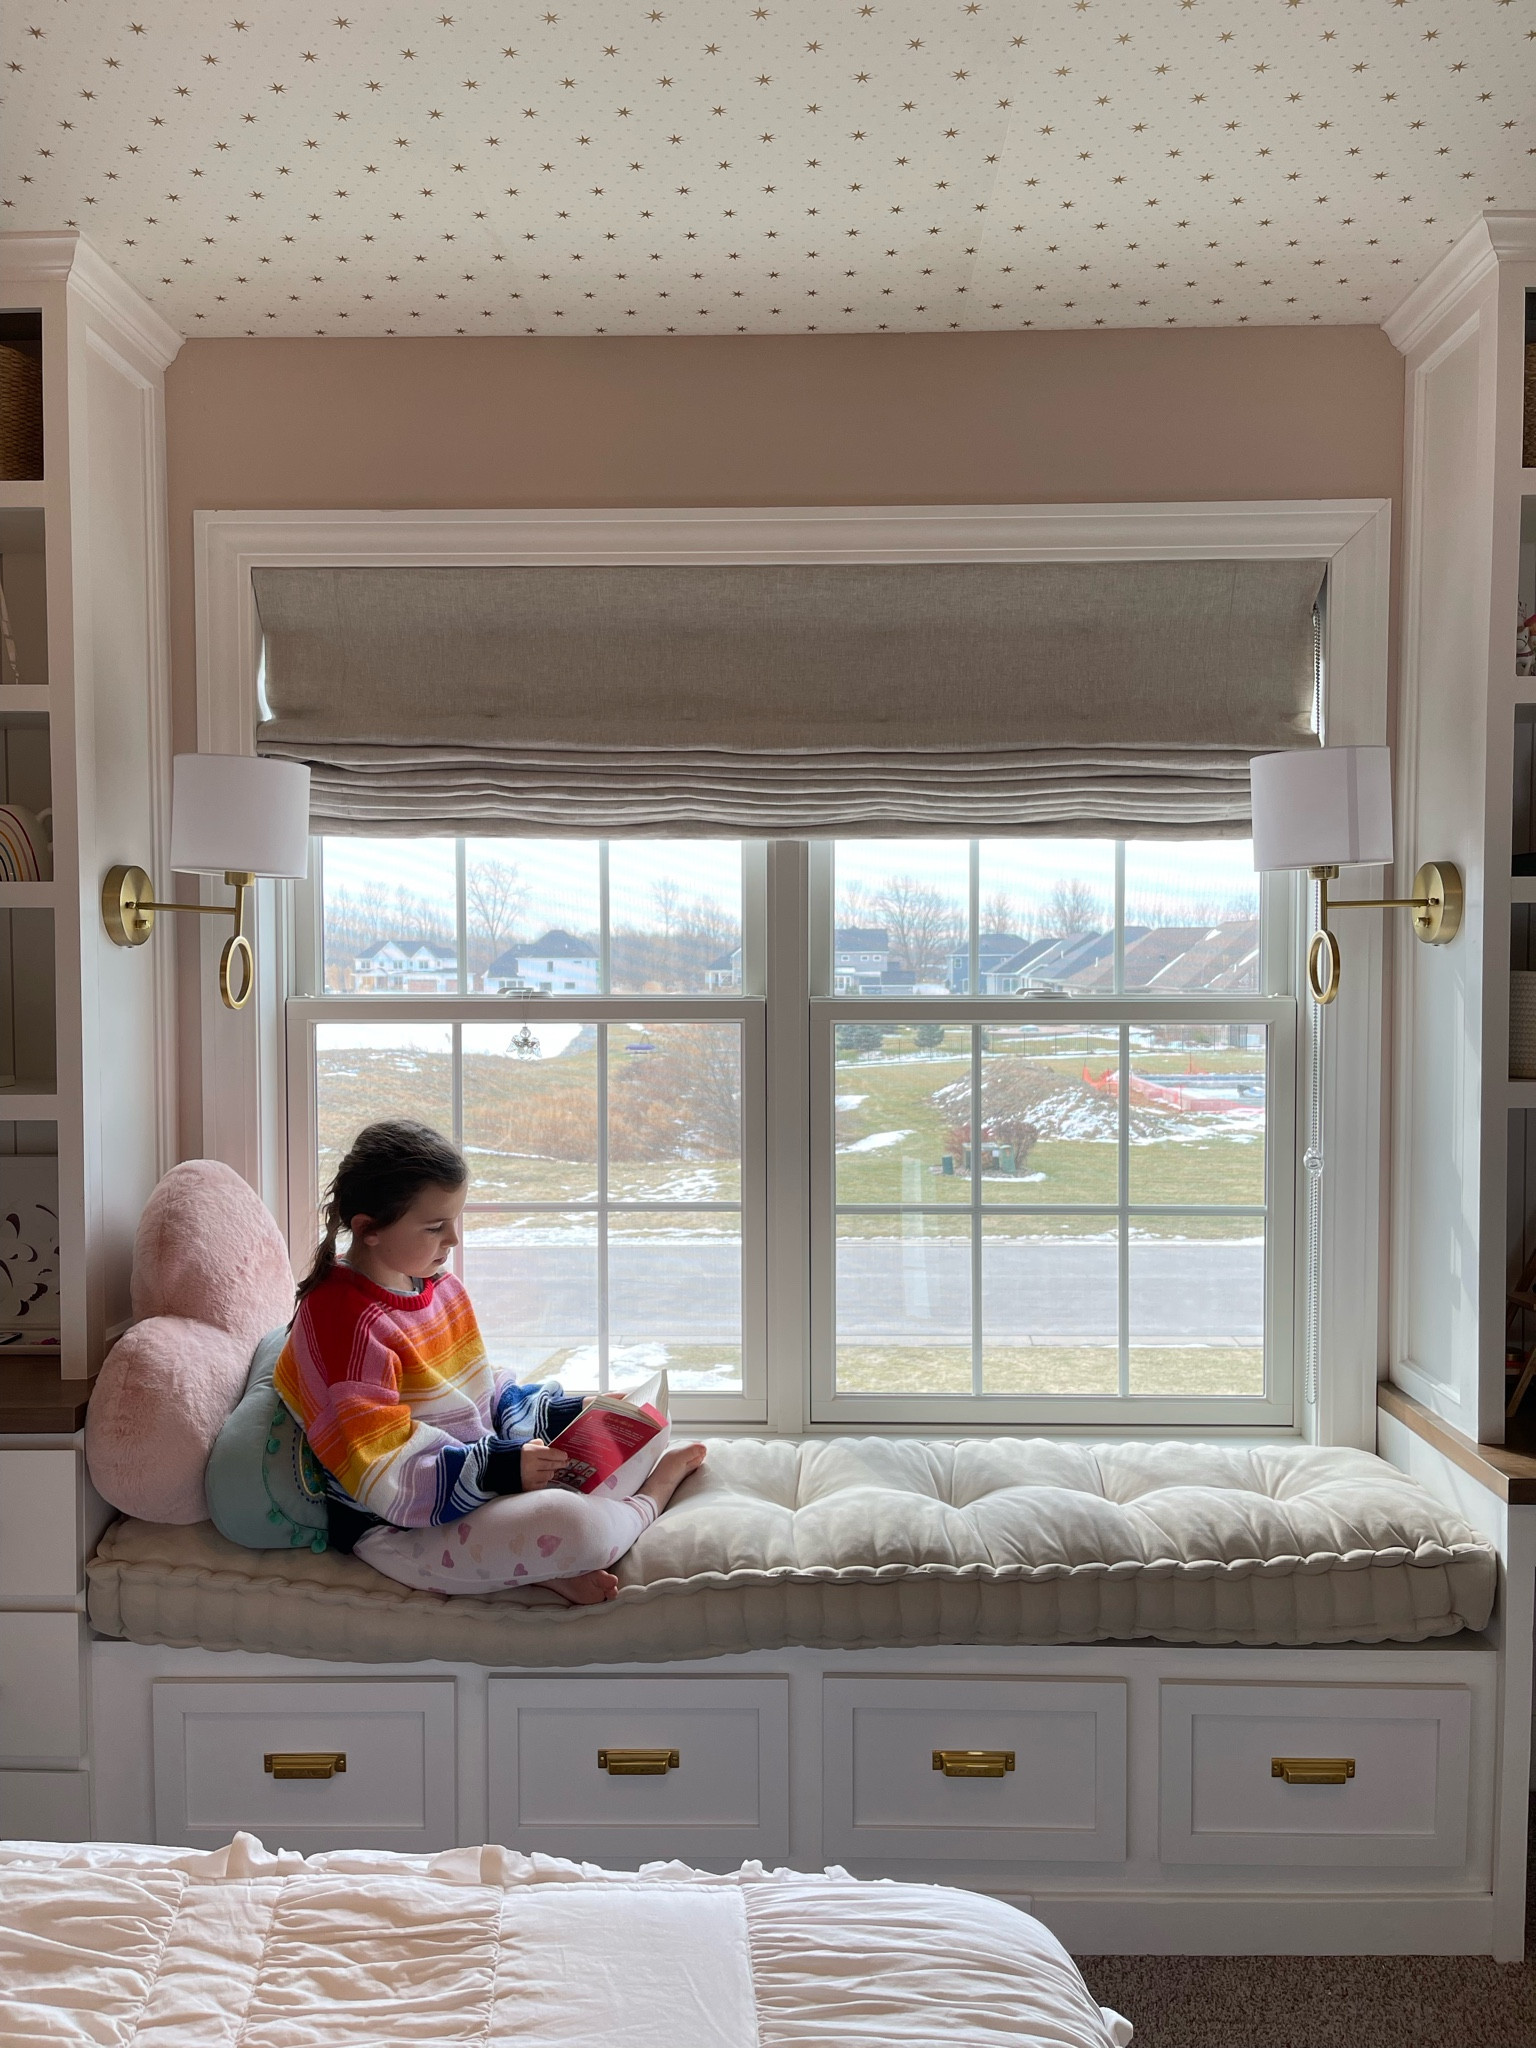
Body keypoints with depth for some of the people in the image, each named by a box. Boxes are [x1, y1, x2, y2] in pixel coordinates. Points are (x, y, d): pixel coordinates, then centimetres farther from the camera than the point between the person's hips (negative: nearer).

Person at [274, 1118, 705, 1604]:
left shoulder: (440, 1285, 8)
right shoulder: (346, 1325, -22)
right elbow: (381, 1476, -25)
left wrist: (554, 1412, 2)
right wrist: (497, 1468, -30)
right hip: (398, 1529, -10)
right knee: (573, 1527, -29)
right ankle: (649, 1500, 4)